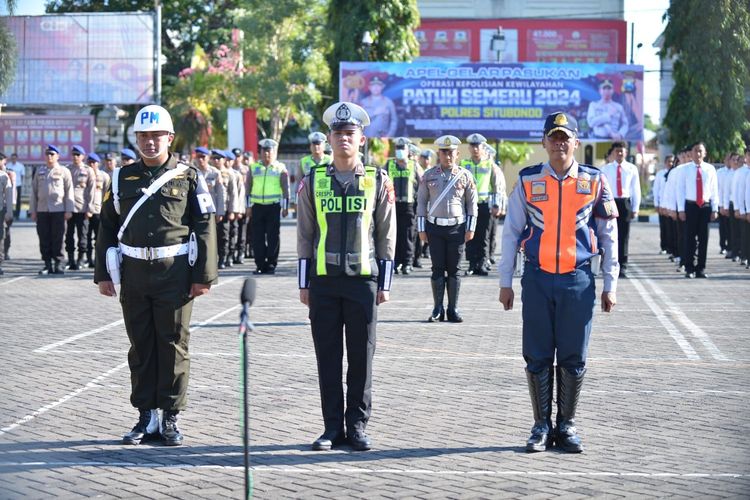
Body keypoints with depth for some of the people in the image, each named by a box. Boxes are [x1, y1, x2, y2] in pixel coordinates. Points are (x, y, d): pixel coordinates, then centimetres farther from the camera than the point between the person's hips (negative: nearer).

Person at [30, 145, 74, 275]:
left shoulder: (64, 171, 5)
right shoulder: (39, 171, 14)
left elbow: (69, 192, 2)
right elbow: (34, 192, 14)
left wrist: (69, 210, -5)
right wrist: (33, 210, 9)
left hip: (58, 210, -3)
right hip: (42, 210, 3)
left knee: (57, 238, -3)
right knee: (44, 239, 1)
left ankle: (57, 264, 2)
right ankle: (47, 264, 6)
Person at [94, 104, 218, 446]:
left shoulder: (187, 177, 1)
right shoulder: (122, 178, 9)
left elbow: (204, 226, -1)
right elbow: (107, 227, 12)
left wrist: (204, 275, -6)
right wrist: (103, 274, 7)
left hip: (174, 274, -3)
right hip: (134, 275, 3)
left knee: (173, 346, 1)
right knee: (140, 347, 7)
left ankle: (171, 418, 9)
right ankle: (146, 418, 15)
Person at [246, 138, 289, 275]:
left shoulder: (281, 168, 5)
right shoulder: (254, 168, 11)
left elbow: (285, 189, 6)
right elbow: (248, 188, 13)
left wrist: (285, 207, 2)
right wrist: (248, 206, 8)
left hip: (274, 206, -2)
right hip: (257, 206, 2)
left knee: (273, 237, -1)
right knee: (258, 237, 1)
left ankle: (271, 265, 4)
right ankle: (260, 265, 5)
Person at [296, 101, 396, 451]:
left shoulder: (378, 181, 3)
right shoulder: (313, 181, 5)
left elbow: (387, 236, 5)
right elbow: (305, 235, 8)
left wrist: (384, 284, 1)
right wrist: (304, 283, 4)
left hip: (363, 280, -1)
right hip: (323, 281, 1)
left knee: (361, 357, 3)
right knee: (328, 357, 4)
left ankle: (357, 426, 13)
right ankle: (333, 427, 11)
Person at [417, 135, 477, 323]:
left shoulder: (465, 176, 3)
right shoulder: (429, 176, 5)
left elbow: (472, 203, 6)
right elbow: (421, 202, 7)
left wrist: (470, 229, 0)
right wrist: (421, 229, 2)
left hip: (457, 228, 0)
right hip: (435, 227, 0)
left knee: (454, 270, 3)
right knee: (437, 269, 1)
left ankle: (453, 310, 8)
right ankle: (438, 309, 5)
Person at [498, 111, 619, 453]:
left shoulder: (595, 181, 2)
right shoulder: (528, 181, 2)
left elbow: (608, 235, 6)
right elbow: (511, 232, 6)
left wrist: (610, 285, 4)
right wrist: (505, 282, 4)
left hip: (578, 280, 0)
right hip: (537, 280, 0)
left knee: (573, 358, 4)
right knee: (537, 357, 4)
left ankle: (567, 426, 16)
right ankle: (542, 426, 14)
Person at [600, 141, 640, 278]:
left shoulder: (632, 169, 4)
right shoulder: (606, 169, 5)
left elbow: (636, 189, 5)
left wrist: (635, 208, 1)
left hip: (625, 203, 0)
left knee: (623, 236, 0)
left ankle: (622, 267, 4)